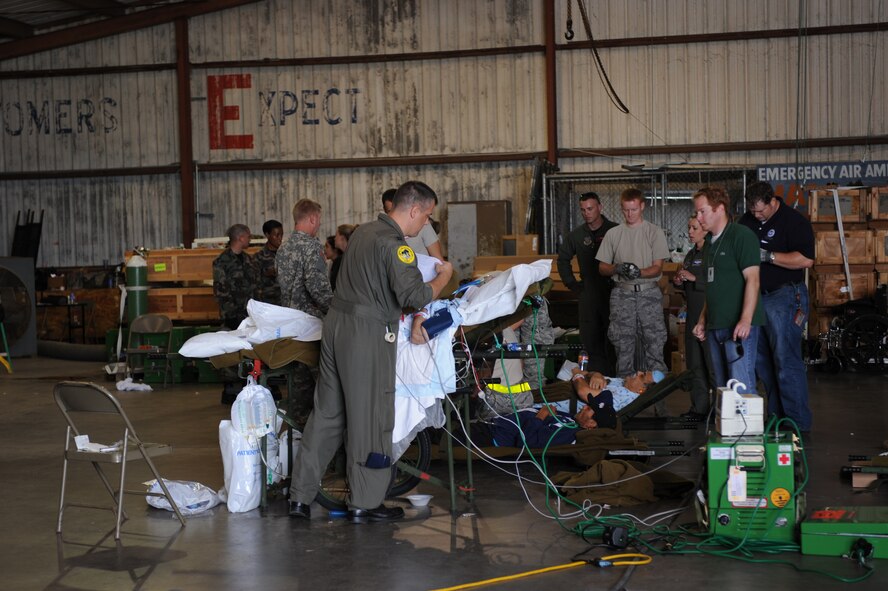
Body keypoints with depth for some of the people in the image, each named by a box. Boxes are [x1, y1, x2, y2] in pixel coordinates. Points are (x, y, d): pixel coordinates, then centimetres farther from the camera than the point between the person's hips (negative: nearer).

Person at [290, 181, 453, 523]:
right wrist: (444, 277, -6)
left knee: (327, 412, 12)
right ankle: (365, 504, 8)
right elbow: (414, 295, -23)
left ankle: (300, 497, 16)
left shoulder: (363, 232, 14)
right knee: (370, 417, 1)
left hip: (337, 323, 9)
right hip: (366, 333, -9)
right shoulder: (393, 243, -14)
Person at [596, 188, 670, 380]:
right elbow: (602, 267, 10)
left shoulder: (655, 232, 3)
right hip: (622, 294, 2)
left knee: (654, 343, -4)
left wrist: (639, 272, -22)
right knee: (623, 346, 4)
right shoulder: (613, 234, 9)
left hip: (649, 293, -2)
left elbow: (657, 268, -2)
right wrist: (616, 268, -13)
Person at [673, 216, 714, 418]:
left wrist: (694, 278, -19)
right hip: (693, 314, 9)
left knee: (713, 363, -7)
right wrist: (678, 282, 6)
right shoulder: (691, 254, 16)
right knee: (694, 363, 11)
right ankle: (699, 407, 17)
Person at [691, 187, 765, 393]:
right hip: (715, 326, 9)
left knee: (741, 385, -11)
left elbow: (752, 279, -15)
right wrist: (702, 320, 20)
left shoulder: (741, 235, -8)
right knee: (722, 386, 11)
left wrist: (745, 320, -23)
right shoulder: (710, 243, 19)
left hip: (738, 326, -9)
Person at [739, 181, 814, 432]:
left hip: (783, 296, -8)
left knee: (786, 361, -9)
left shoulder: (794, 221, -10)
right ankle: (776, 417, 18)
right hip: (756, 296, 8)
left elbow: (806, 259, -20)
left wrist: (767, 256, -20)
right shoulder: (747, 220, 12)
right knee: (762, 361, 10)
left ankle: (798, 422, -3)